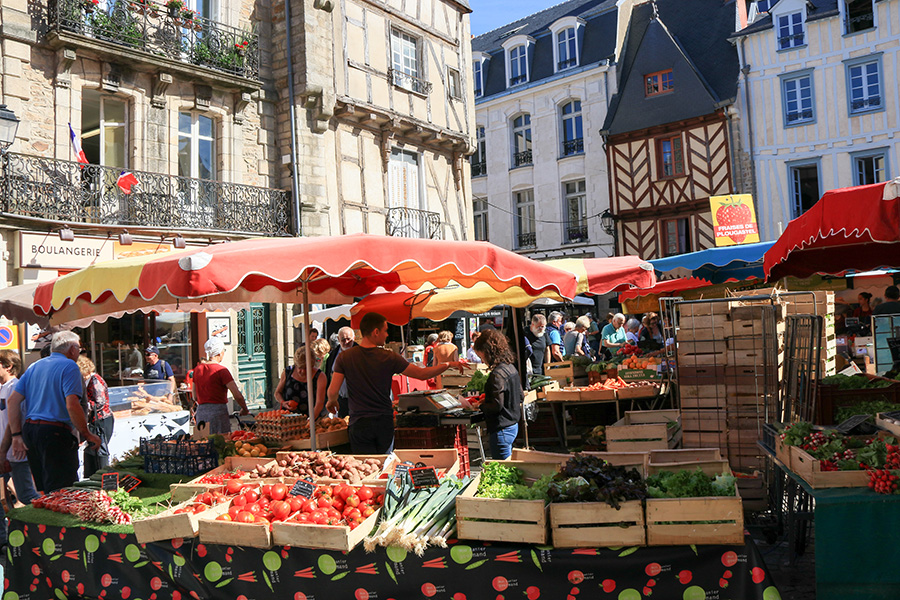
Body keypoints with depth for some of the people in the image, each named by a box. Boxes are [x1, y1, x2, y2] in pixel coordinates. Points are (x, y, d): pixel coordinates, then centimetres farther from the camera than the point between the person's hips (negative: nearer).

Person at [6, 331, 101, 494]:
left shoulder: (34, 366, 17)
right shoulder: (69, 366, -6)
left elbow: (13, 400, 13)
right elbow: (72, 405, -17)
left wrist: (17, 435, 13)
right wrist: (87, 435, -9)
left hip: (29, 430, 8)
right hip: (55, 431, -8)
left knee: (43, 492, 16)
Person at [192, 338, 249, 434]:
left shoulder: (197, 369, 8)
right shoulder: (221, 370, -10)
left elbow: (195, 397, 15)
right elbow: (237, 395, -14)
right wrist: (245, 410, 0)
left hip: (200, 412, 6)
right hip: (218, 412, -6)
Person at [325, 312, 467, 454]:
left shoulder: (344, 357, -6)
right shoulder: (389, 357, -7)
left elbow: (333, 391, -8)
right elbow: (422, 374, -3)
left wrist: (331, 402, 17)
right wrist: (449, 364, 10)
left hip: (360, 424, 0)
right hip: (385, 423, 1)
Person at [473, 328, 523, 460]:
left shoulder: (497, 374, -20)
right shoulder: (511, 368, 8)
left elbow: (496, 406, -23)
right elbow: (520, 397, 16)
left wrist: (480, 405, -6)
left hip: (501, 429, -10)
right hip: (513, 425, 10)